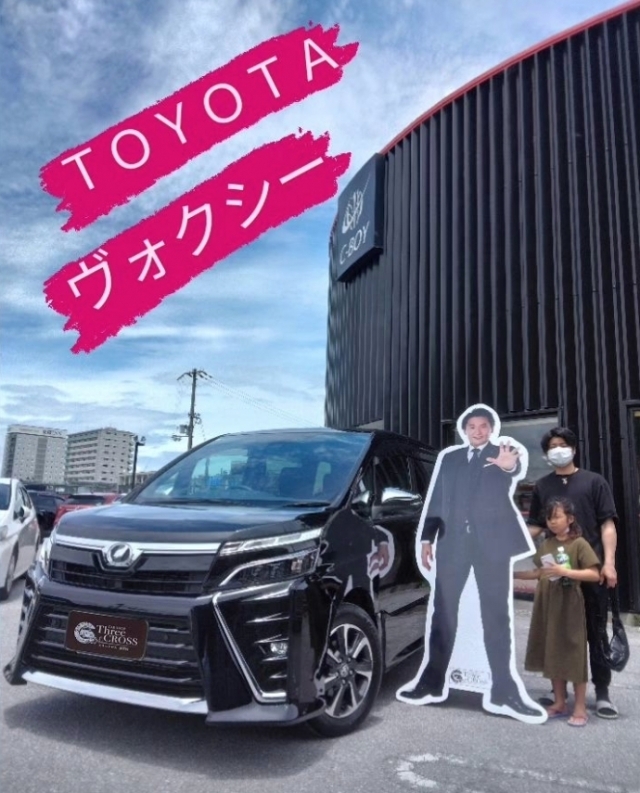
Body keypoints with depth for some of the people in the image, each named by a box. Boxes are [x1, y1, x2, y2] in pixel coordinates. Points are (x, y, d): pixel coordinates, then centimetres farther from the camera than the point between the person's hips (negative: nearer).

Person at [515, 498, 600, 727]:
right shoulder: (546, 545, 8)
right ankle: (559, 703, 25)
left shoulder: (579, 544, -9)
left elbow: (594, 574, -14)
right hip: (547, 605, 6)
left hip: (569, 605, -6)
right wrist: (513, 573, 5)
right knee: (552, 654, 12)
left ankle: (580, 708, 14)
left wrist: (566, 572, -24)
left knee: (573, 654, 2)